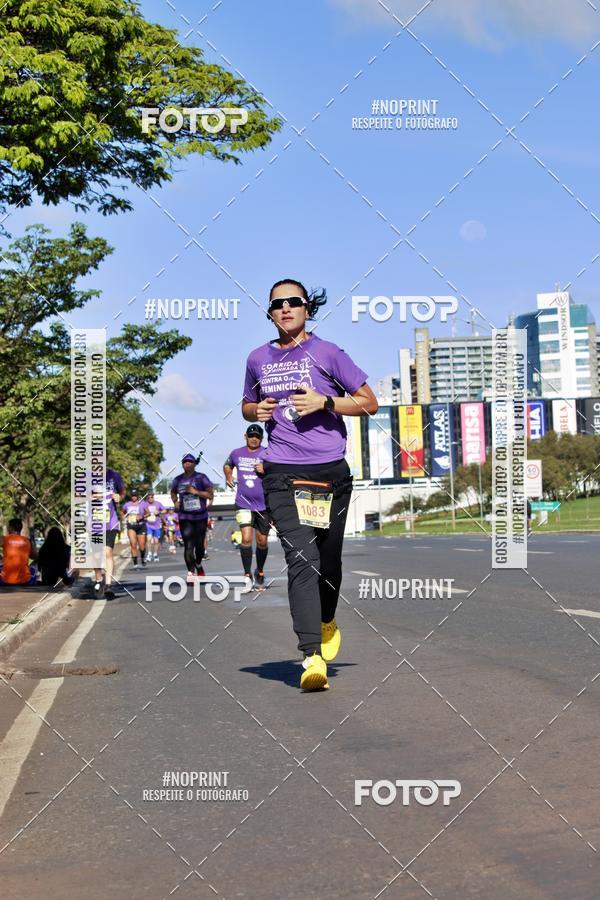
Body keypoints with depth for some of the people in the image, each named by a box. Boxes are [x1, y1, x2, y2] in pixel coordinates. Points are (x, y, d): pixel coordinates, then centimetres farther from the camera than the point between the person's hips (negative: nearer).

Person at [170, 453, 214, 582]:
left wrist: (196, 492, -17)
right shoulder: (178, 480, 6)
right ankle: (191, 572, -14)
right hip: (184, 517, 1)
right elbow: (173, 492, 26)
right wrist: (175, 502, 6)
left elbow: (211, 495, -7)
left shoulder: (201, 477, -3)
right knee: (188, 545, -11)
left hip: (200, 516, 0)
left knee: (199, 544, 10)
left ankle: (198, 565, 38)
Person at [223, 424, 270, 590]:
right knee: (246, 538, -15)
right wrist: (228, 476, 11)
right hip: (243, 503, 1)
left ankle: (260, 573, 30)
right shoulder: (237, 453, 7)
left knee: (262, 541, 8)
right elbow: (227, 465, 28)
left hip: (264, 504, 0)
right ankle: (247, 575, -8)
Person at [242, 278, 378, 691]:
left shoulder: (327, 353, 3)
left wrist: (324, 401, -10)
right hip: (282, 474, 0)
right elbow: (247, 406, 28)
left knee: (329, 559, 10)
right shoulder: (259, 359, 12)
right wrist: (257, 411, 4)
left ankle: (328, 621, 41)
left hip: (331, 469, 0)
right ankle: (312, 657, -20)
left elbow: (369, 402, 4)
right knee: (301, 559, -14)